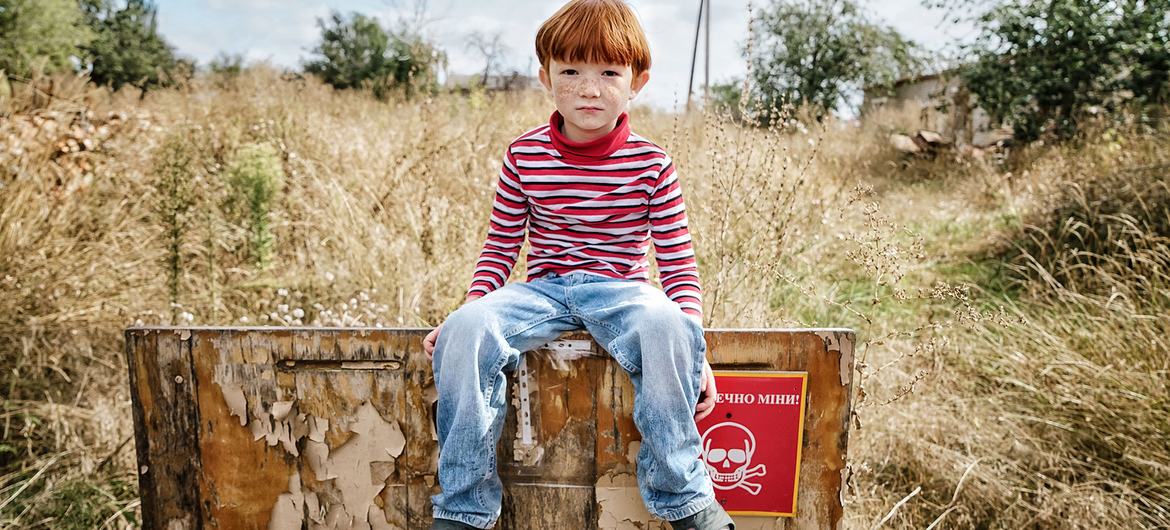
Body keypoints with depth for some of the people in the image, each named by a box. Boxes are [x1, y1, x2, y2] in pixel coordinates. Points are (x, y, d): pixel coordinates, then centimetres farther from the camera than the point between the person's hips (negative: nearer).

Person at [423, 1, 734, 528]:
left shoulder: (651, 164, -2)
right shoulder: (523, 157, 1)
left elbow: (678, 265, 0)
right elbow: (499, 249, 9)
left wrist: (693, 350, -11)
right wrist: (470, 308, -7)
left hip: (621, 289, -1)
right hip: (543, 289, 2)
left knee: (665, 327, -35)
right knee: (465, 331, -27)